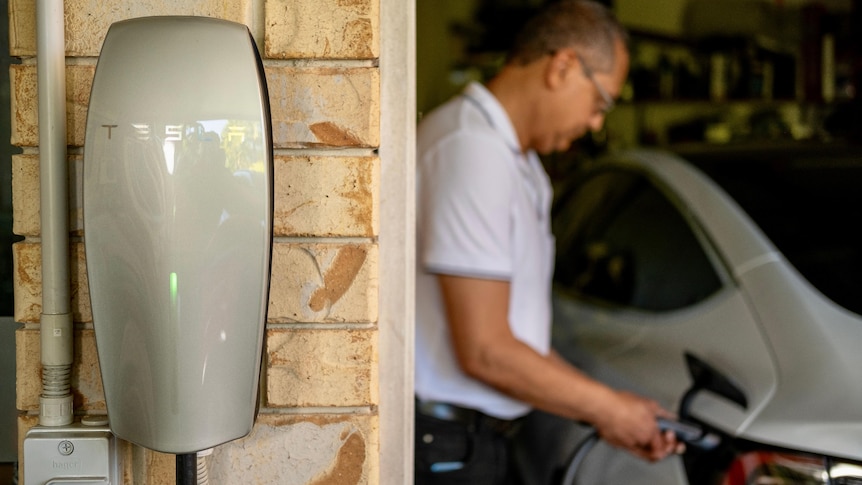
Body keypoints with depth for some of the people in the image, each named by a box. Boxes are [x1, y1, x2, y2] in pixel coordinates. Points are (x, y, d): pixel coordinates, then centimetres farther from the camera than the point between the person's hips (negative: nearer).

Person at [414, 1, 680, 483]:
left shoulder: (520, 164, 16)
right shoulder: (472, 149, -17)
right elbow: (485, 351, -20)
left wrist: (605, 412, 11)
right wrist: (606, 407, -8)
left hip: (480, 442, 9)